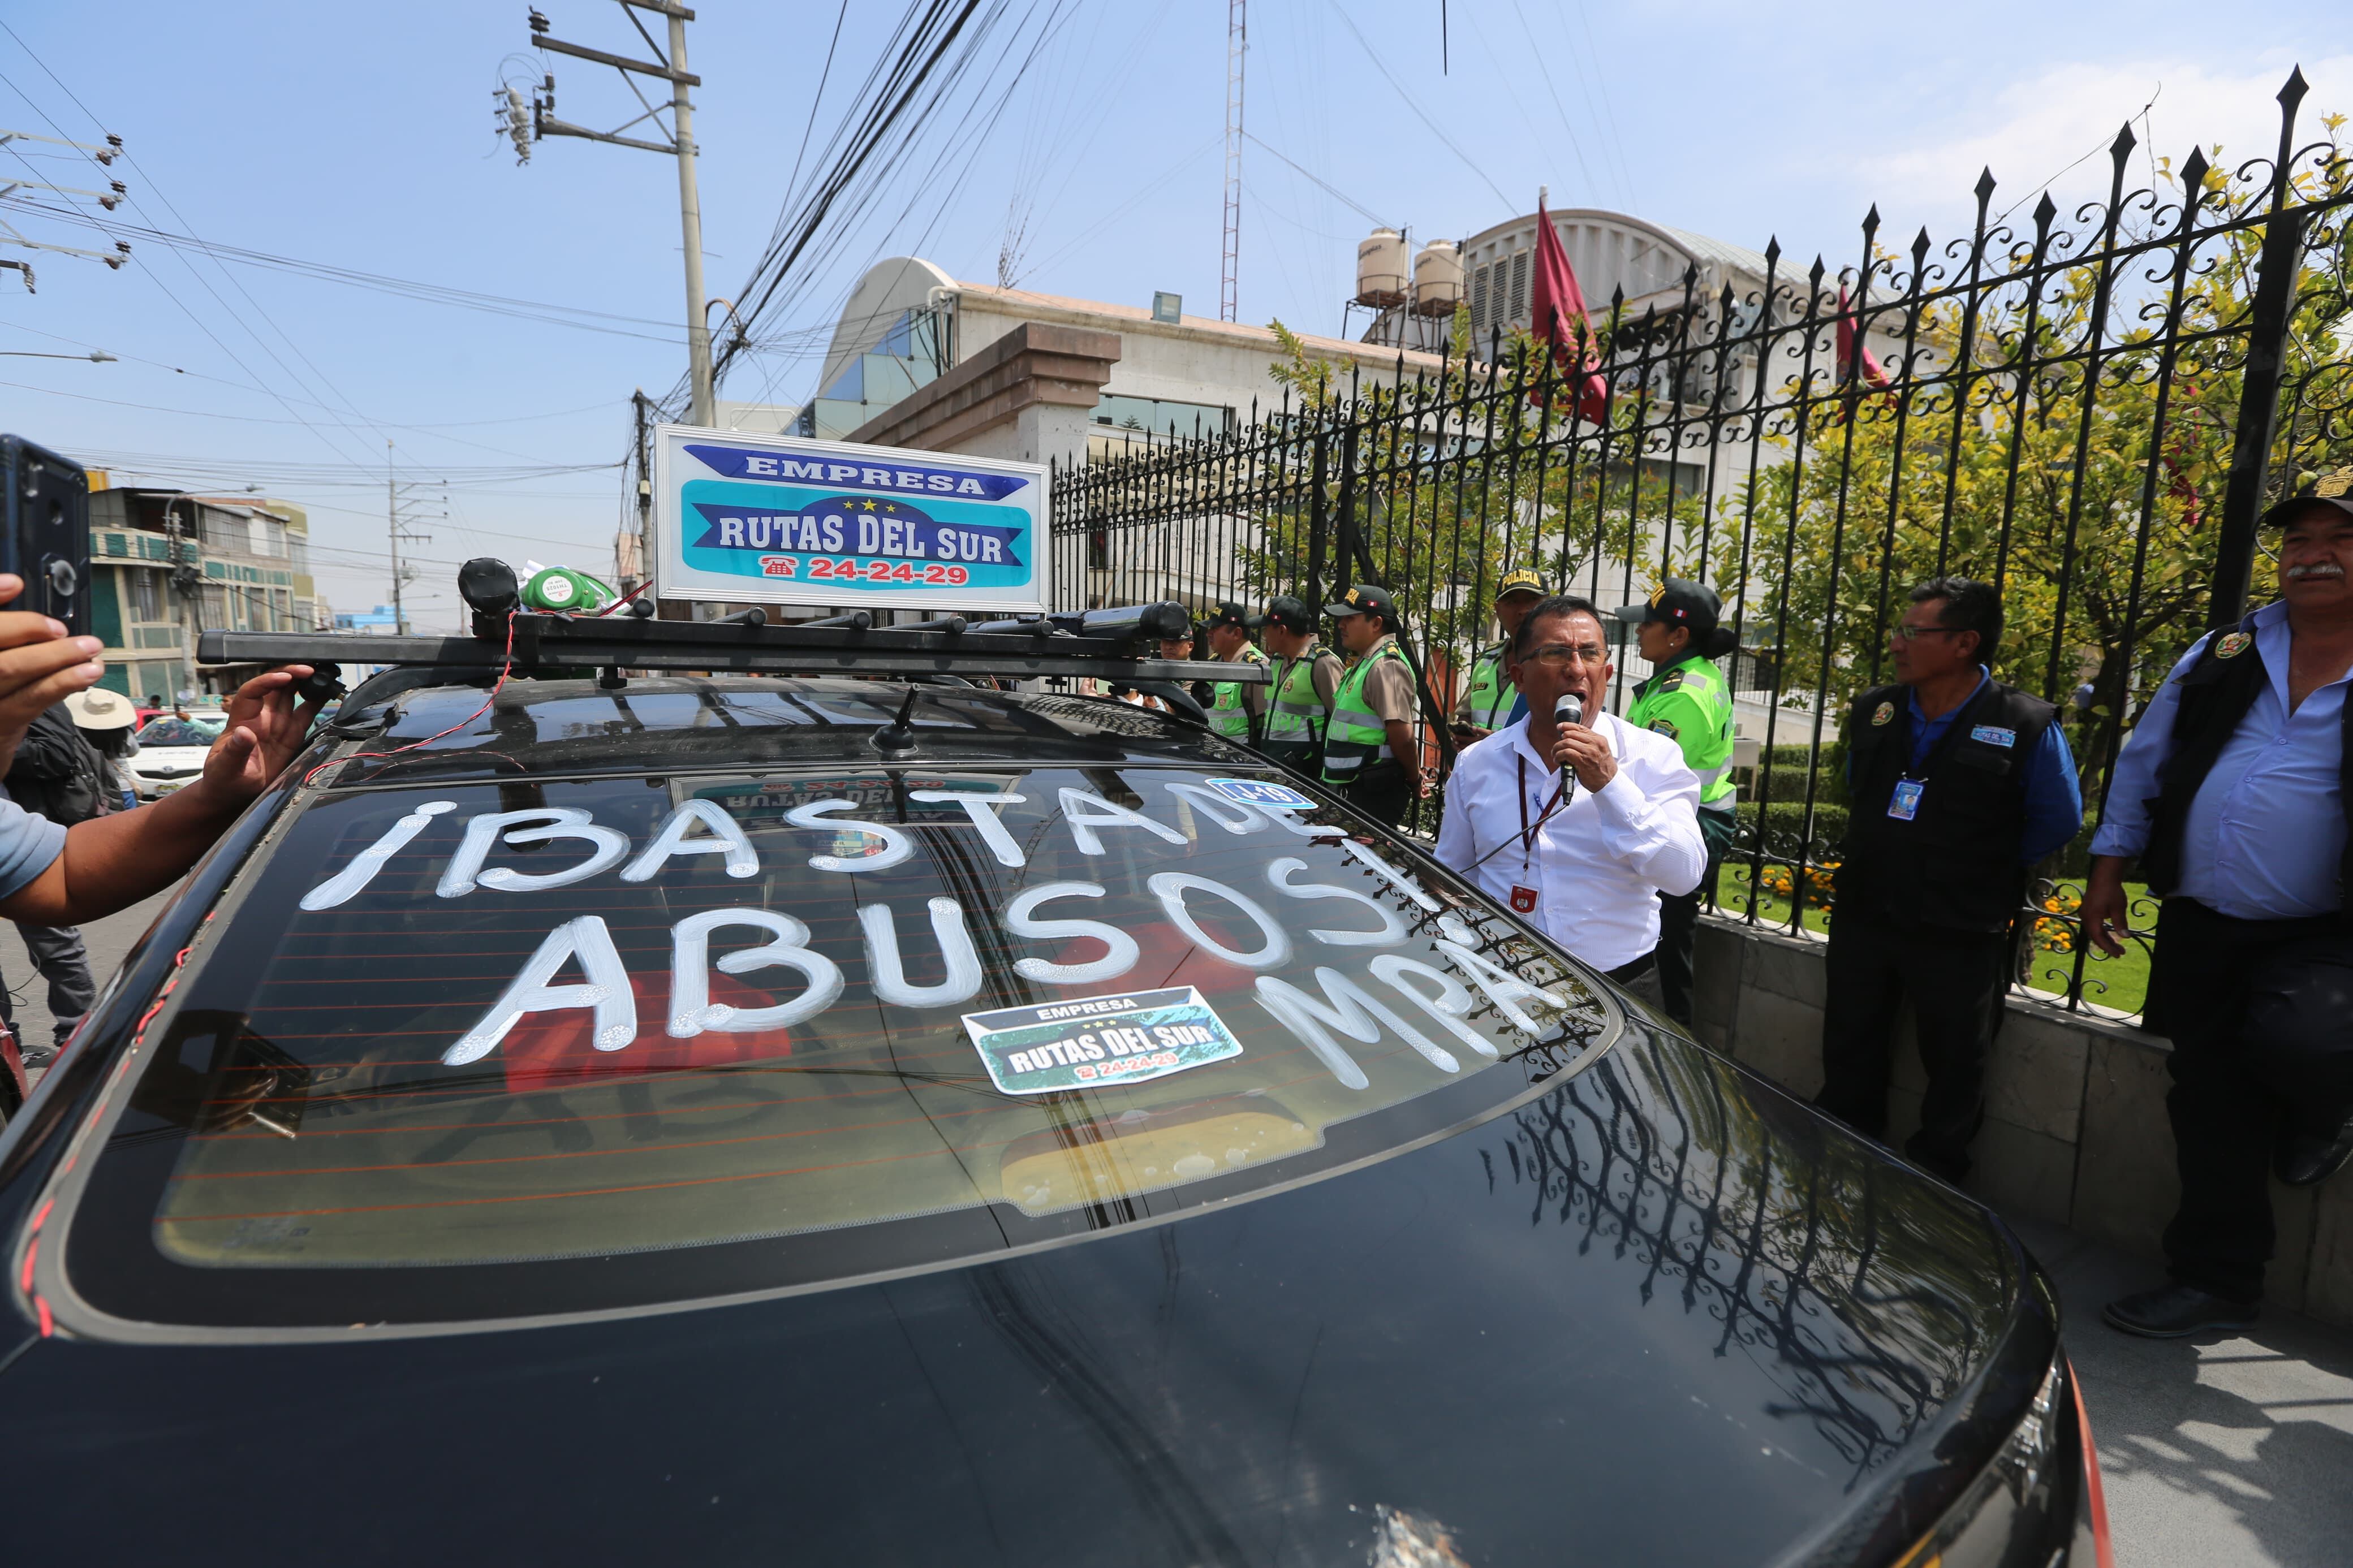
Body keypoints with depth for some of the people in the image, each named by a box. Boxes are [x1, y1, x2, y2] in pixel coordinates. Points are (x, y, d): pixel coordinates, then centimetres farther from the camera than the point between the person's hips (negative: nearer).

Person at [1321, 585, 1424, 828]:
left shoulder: (1386, 666, -17)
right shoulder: (1366, 663, 17)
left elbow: (1402, 735, -23)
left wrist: (1415, 782, -11)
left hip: (1374, 790, -10)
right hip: (1355, 787, 10)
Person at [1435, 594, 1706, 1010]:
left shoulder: (1654, 756, -1)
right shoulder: (1475, 763, 5)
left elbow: (1685, 876, -12)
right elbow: (1452, 876, 14)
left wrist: (1609, 785, -20)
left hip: (1619, 987, 0)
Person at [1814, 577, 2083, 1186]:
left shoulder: (2028, 728, -13)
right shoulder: (1873, 712, 1)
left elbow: (2059, 821, -1)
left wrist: (1982, 871, 3)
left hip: (1960, 936, -4)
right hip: (1863, 919, 5)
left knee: (1953, 1070, 12)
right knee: (1848, 1061, 16)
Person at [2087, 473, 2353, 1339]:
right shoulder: (2224, 654, 7)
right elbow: (2144, 761, 12)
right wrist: (2108, 871, 8)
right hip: (2199, 928, 3)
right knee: (2209, 1106, 8)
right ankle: (2215, 1280, 26)